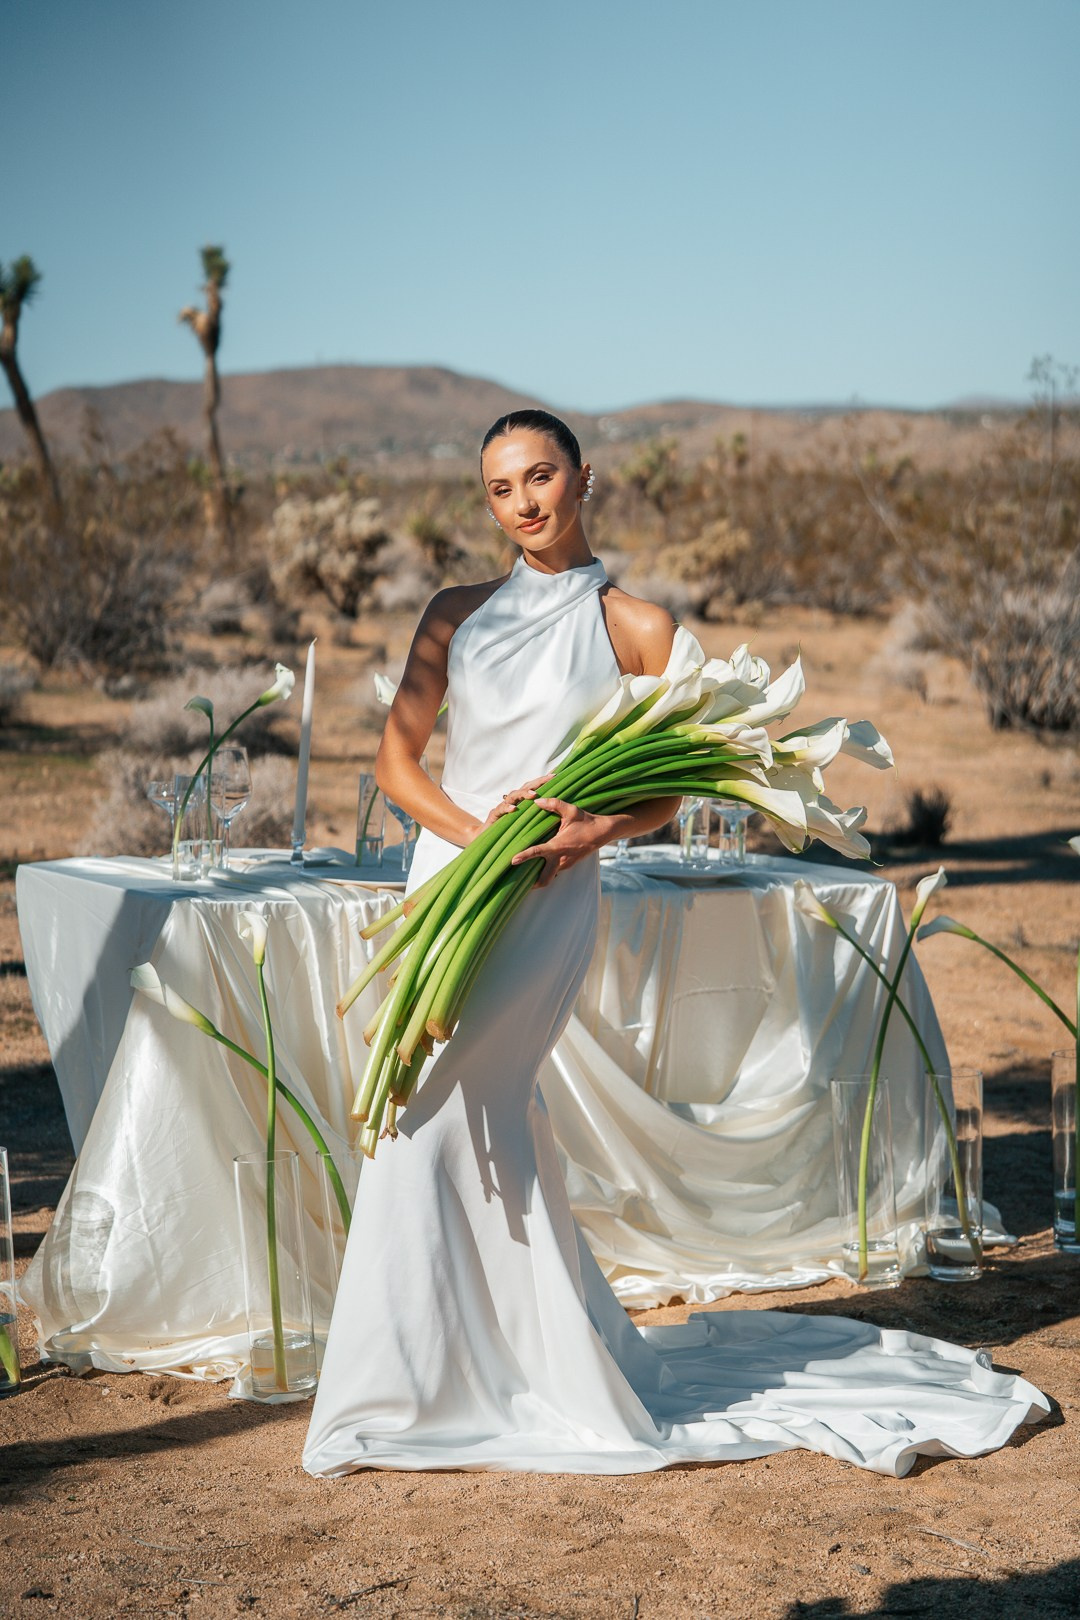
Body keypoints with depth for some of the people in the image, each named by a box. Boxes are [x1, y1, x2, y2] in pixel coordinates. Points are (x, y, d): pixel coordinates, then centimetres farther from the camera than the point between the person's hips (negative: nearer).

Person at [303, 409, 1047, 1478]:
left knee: (442, 1109, -13)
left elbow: (661, 796, 4)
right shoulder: (458, 614, 11)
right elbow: (396, 760, 7)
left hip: (549, 897, -4)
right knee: (481, 1112, 3)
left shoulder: (636, 627, 2)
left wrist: (593, 831, -16)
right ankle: (560, 1365, 17)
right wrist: (470, 828, -10)